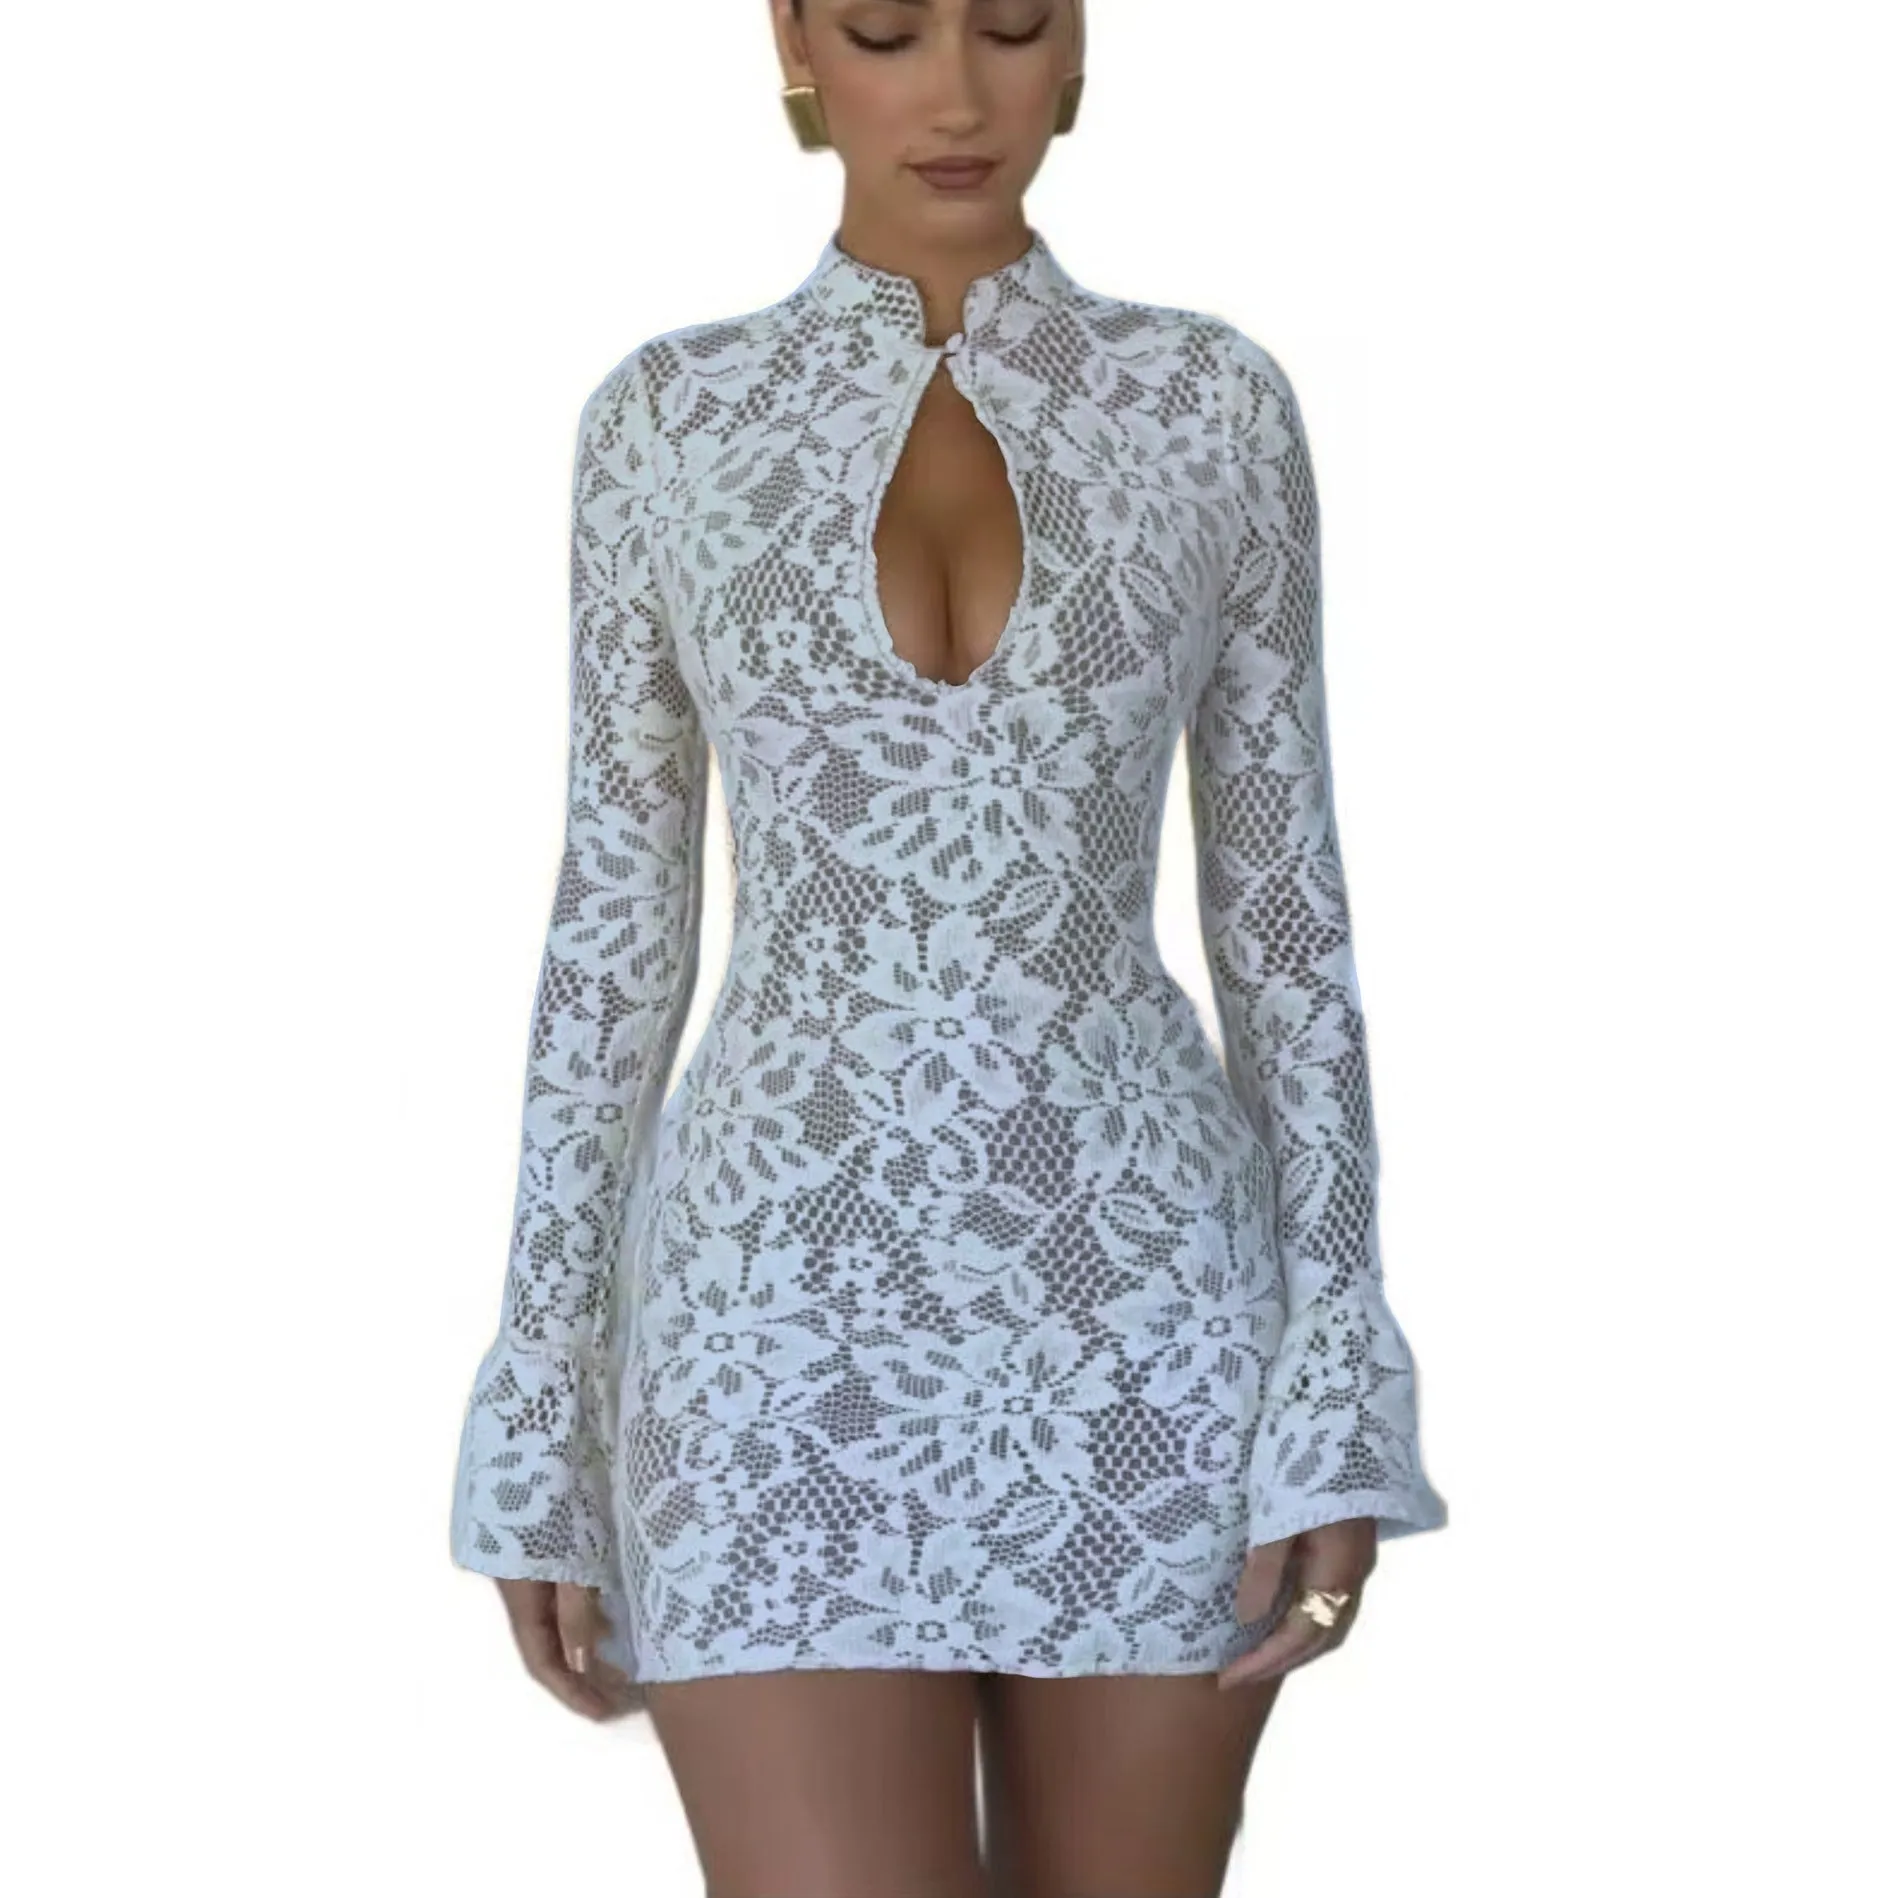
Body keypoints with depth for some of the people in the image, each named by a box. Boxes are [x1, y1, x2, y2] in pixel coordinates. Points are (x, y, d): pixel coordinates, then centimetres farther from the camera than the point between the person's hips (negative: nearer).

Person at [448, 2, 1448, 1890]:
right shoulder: (669, 413, 4)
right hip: (793, 1308, -1)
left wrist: (1344, 1382, -4)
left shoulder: (1213, 402, 4)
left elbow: (1284, 899, 4)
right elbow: (614, 917, 6)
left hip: (1142, 1304, 1)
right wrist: (533, 1412, 2)